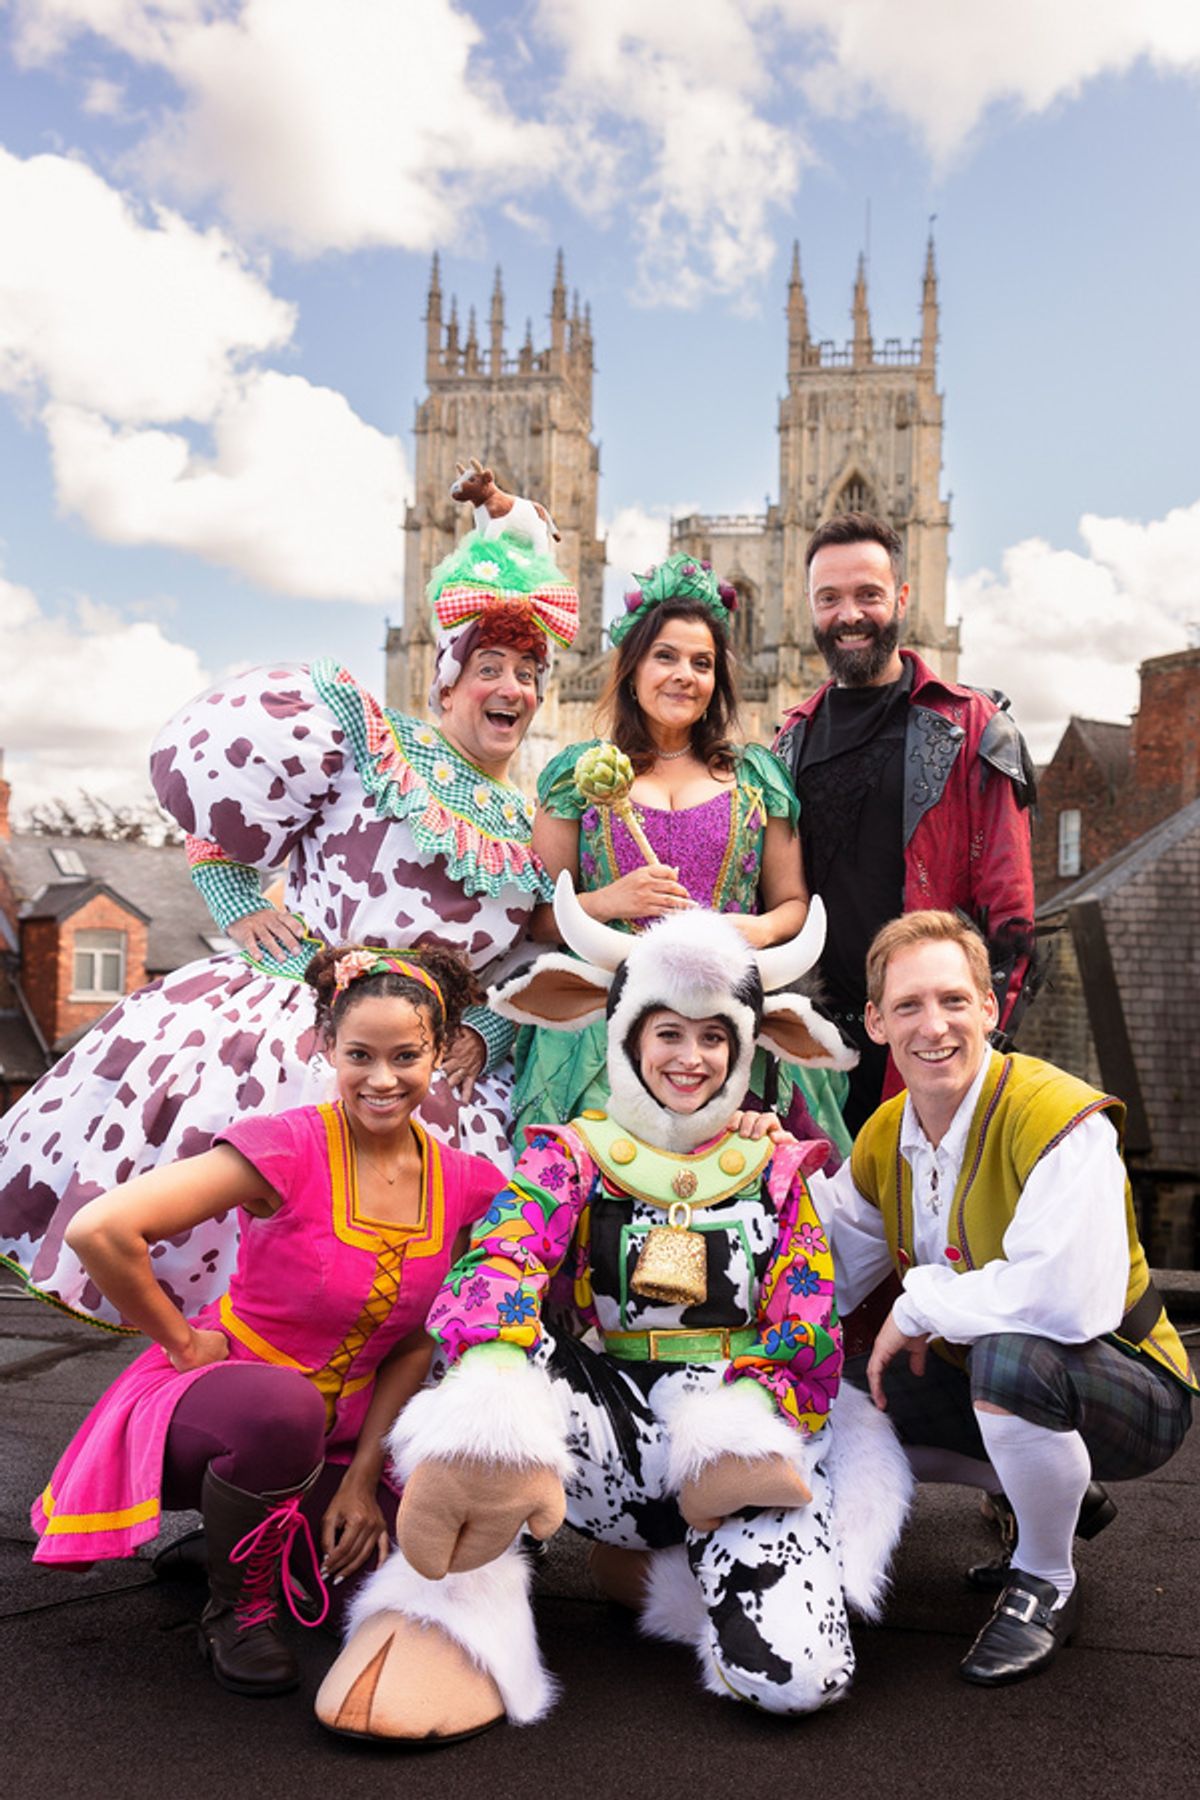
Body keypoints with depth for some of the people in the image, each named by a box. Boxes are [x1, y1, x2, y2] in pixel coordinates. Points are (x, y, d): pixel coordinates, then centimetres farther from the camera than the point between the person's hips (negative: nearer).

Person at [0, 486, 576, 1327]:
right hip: (294, 998, -3)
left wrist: (483, 1035, 3)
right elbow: (218, 816, 8)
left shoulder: (533, 829, 17)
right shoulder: (372, 739, 5)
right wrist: (242, 911, -2)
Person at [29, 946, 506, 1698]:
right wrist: (184, 1342, -17)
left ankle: (258, 1534, 21)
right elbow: (101, 1230, -31)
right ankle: (237, 1608, -7)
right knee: (284, 1408, -39)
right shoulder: (290, 1148, -23)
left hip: (334, 1434, 6)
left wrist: (361, 1479, -5)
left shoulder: (464, 1184, -6)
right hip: (204, 1405, -5)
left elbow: (415, 1344, 1)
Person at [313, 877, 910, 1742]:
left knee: (798, 1674, -23)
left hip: (740, 1437, 2)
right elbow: (503, 1258, -16)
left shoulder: (778, 1168, 10)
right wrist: (496, 1402, -39)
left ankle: (667, 1567, 8)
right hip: (608, 1434, -1)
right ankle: (458, 1605, -26)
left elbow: (807, 1334, 4)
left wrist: (734, 1427, -17)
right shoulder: (573, 1155, 5)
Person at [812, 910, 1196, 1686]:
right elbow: (834, 1284, 3)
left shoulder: (1061, 1118, -26)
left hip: (1130, 1390, -7)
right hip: (988, 1386, 8)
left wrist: (922, 1306, -25)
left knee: (1010, 1355, -37)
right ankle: (1057, 1497, 14)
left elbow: (1071, 1300, -39)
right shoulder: (886, 1136, -2)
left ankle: (1046, 1583, -6)